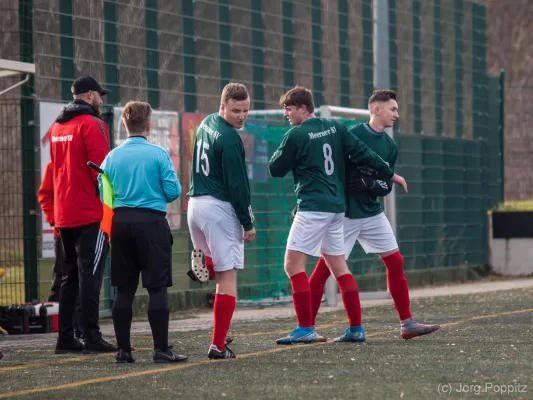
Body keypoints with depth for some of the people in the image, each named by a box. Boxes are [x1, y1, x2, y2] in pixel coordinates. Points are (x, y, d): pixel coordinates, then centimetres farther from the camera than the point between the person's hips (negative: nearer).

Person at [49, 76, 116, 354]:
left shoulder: (56, 127, 15)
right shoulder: (92, 124, -10)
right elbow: (102, 168, -16)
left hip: (64, 214, 8)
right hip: (91, 213, -8)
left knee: (70, 275, 11)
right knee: (90, 274, -8)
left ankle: (65, 337, 10)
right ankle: (91, 337, -10)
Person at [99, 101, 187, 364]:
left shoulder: (112, 157, 5)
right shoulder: (158, 154, -5)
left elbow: (103, 194, 5)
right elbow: (173, 191, -8)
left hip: (120, 222, 4)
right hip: (151, 221, -4)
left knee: (124, 288, 8)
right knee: (157, 288, -2)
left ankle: (123, 349, 9)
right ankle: (161, 349, -6)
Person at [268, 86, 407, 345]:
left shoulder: (295, 135, -9)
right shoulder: (335, 127, 9)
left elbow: (275, 170, 0)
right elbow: (362, 153, 8)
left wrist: (282, 153, 18)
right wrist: (390, 175, 16)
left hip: (313, 207, -8)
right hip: (336, 206, 8)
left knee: (293, 264, -6)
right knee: (337, 265, 13)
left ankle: (305, 329, -13)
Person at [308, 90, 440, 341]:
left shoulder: (390, 146, 7)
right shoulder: (351, 135, -13)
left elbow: (386, 186, 5)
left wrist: (370, 183, -16)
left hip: (372, 213, 6)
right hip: (345, 213, -6)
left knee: (395, 262, 4)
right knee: (325, 266, -6)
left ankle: (407, 324, 11)